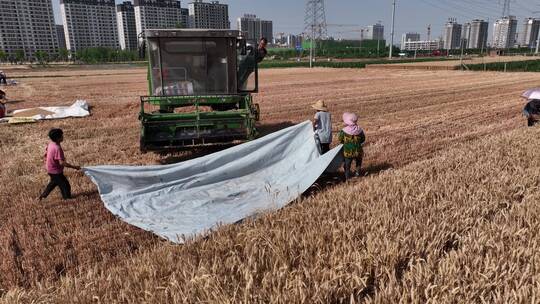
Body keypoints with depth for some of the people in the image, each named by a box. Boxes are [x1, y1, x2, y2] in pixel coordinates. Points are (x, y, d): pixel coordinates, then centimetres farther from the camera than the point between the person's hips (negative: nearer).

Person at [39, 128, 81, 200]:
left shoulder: (50, 144, -3)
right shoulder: (57, 148, -31)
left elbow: (46, 154, 12)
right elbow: (62, 163, -35)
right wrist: (74, 167, -33)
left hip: (50, 169, 10)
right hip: (56, 171, -10)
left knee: (54, 182, 33)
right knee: (65, 185, 4)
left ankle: (43, 195, 46)